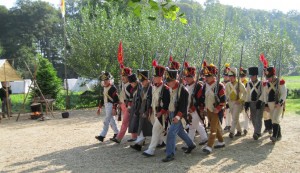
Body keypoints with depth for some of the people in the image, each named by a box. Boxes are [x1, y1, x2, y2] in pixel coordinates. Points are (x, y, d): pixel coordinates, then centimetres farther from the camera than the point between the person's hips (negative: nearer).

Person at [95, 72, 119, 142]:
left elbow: (116, 99, -19)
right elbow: (103, 98, 20)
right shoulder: (105, 88, 13)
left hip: (111, 106, -9)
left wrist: (114, 109, -22)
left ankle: (102, 136, -10)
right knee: (111, 121, 16)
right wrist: (100, 108, 19)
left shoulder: (113, 88, -15)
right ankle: (117, 134, 27)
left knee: (106, 121, -10)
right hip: (106, 106, 9)